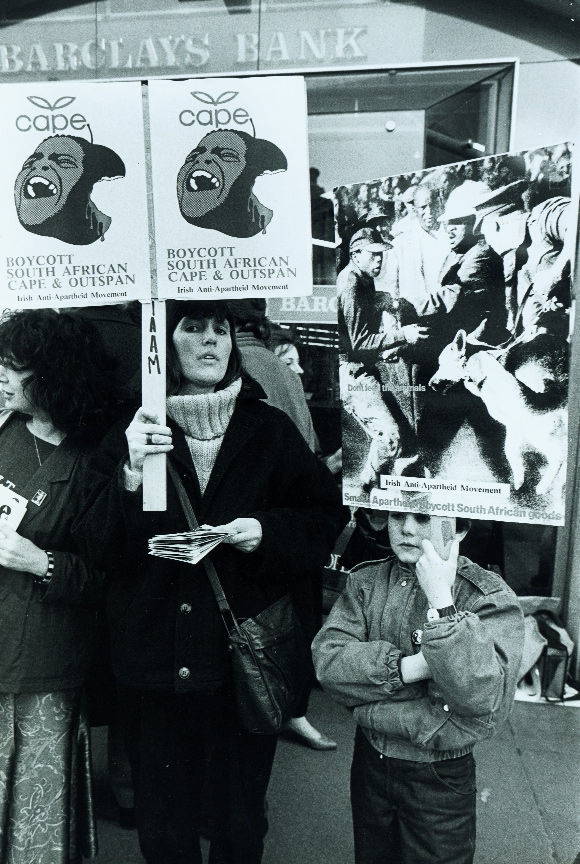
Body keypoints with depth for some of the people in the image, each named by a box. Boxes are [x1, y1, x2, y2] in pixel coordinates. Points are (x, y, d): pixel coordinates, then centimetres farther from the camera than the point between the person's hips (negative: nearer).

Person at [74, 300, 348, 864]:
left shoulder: (271, 431, 0)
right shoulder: (129, 436, -1)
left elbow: (328, 518, 1)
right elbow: (97, 549, -7)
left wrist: (266, 531, -17)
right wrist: (130, 476, -23)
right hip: (152, 663, 0)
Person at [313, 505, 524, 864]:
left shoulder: (492, 598, -17)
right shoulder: (367, 581, -6)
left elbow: (482, 699, -29)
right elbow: (328, 660, -16)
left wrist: (440, 601, -33)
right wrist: (410, 667, -26)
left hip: (442, 780, -3)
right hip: (369, 763, 3)